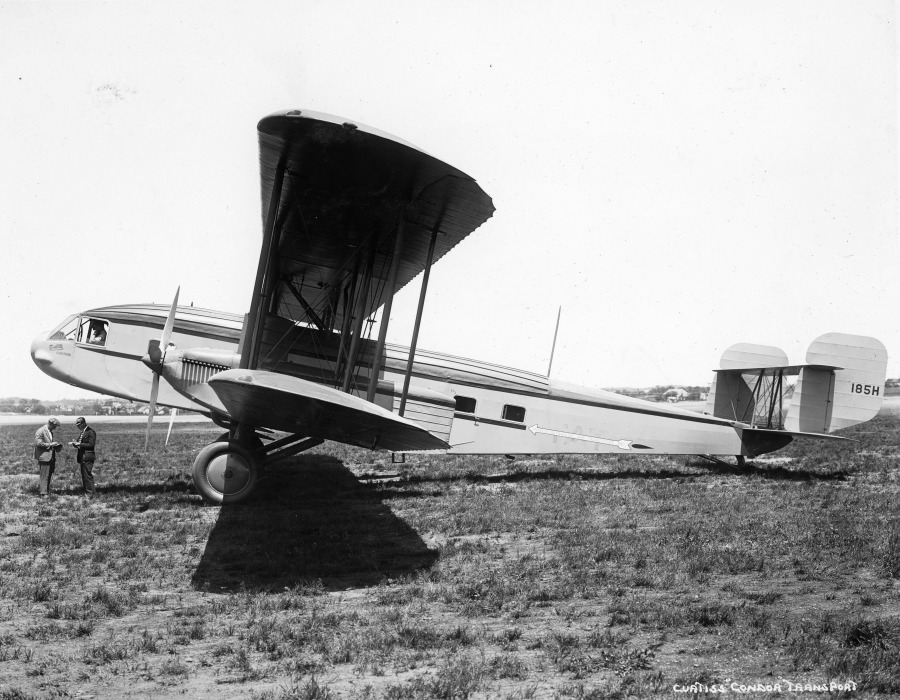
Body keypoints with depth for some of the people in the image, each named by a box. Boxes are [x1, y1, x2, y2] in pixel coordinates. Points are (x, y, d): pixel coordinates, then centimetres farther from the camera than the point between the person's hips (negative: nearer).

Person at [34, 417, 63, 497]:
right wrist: (50, 444, -18)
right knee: (44, 477, -6)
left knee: (49, 476, 13)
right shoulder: (40, 431, -12)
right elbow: (38, 443, -19)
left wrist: (55, 445, 11)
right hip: (44, 457, -9)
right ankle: (43, 494, -2)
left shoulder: (50, 432, 17)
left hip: (51, 457, 9)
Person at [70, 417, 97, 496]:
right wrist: (75, 443, 0)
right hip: (82, 457, 10)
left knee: (87, 475, -8)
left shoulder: (91, 432, -12)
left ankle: (90, 492, -3)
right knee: (84, 475, 11)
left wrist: (79, 444, -18)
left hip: (88, 457, -10)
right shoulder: (83, 432, 17)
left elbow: (91, 445, -17)